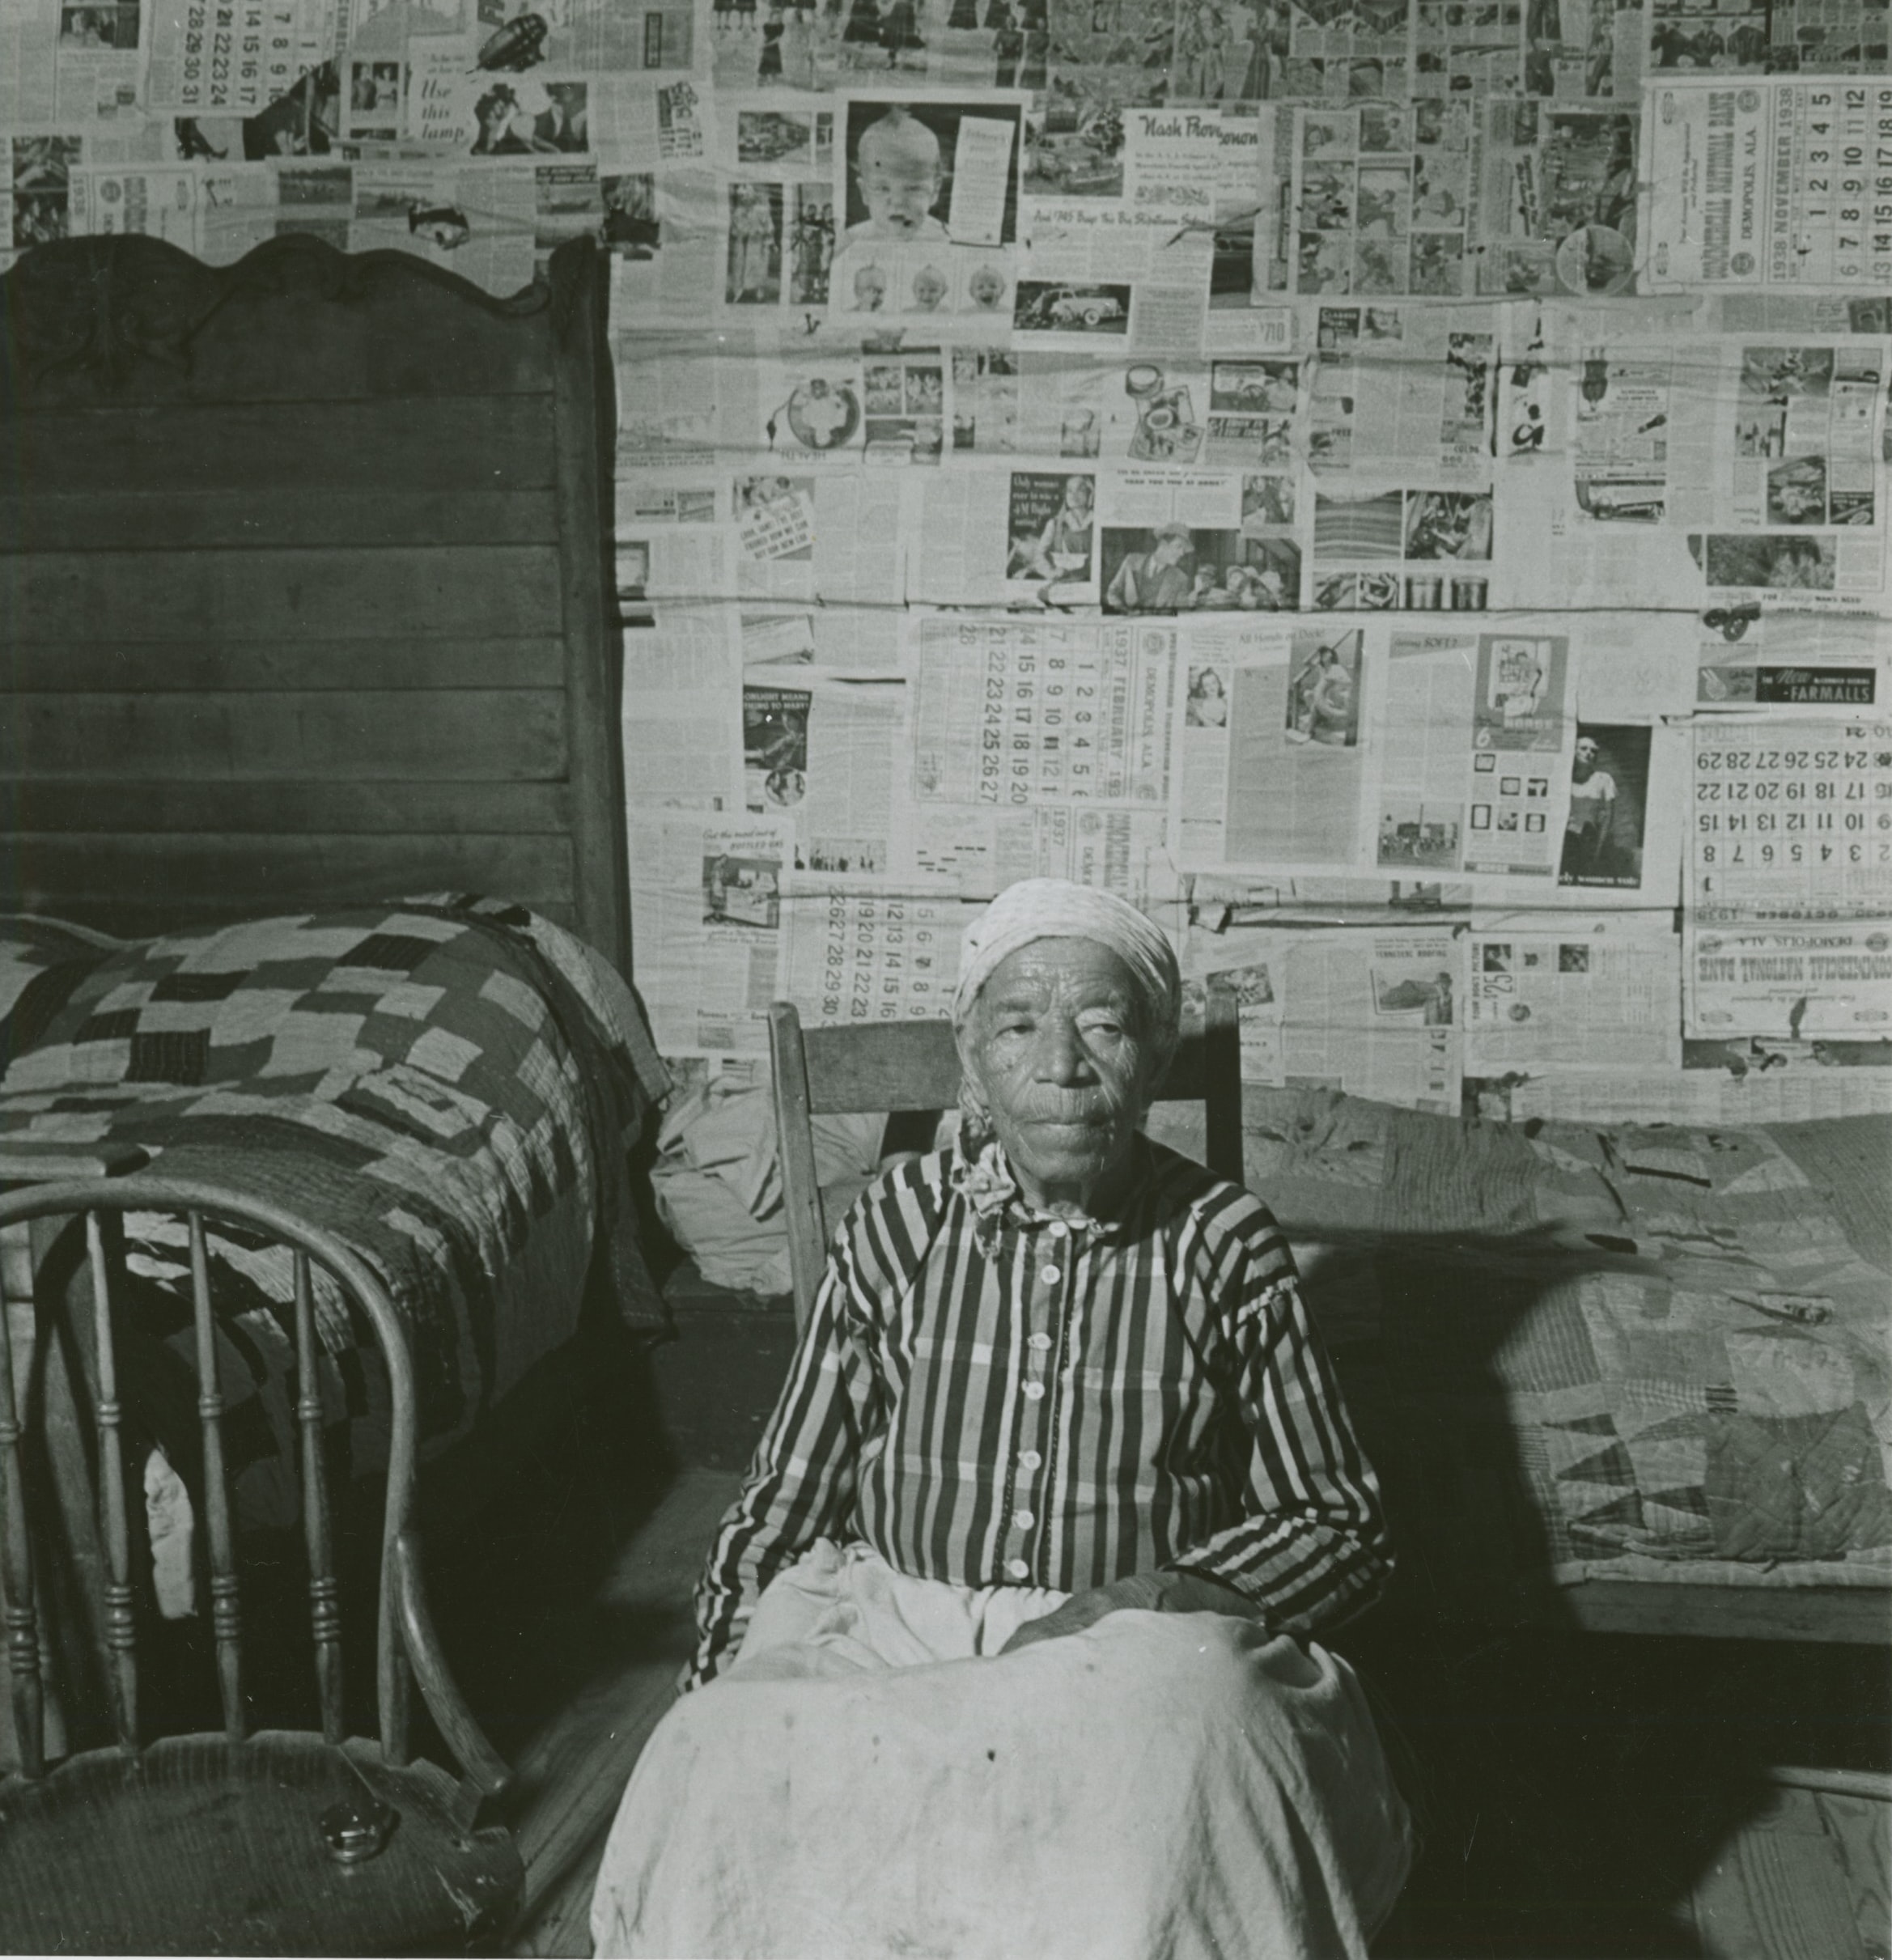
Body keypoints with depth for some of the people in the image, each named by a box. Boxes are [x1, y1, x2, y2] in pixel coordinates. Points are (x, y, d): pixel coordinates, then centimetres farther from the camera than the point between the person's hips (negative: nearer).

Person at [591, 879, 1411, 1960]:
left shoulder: (1227, 1249, 0)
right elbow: (786, 1503, 9)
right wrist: (718, 1699, -5)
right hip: (887, 1625, 1)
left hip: (1135, 1653, 0)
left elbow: (1344, 1527, 6)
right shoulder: (898, 1223, 3)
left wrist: (1158, 1599, -12)